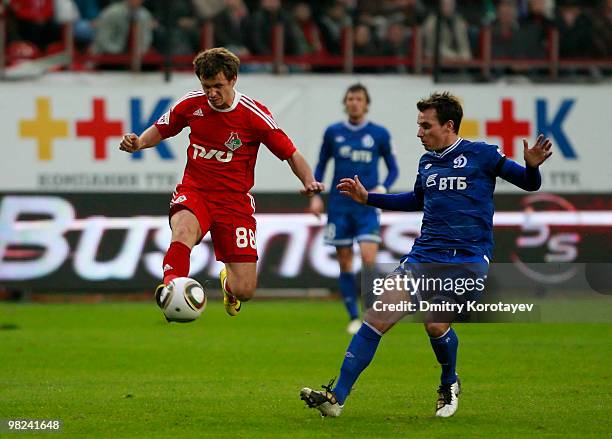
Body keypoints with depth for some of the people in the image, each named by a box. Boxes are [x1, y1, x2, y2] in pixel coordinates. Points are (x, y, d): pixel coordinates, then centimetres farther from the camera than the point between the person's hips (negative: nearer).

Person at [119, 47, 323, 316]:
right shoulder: (191, 104, -2)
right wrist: (139, 142, -6)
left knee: (245, 291, -3)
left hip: (234, 200, -1)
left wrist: (309, 181, -23)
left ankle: (228, 281, 34)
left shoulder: (254, 115, -10)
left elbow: (291, 154, -4)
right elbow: (161, 130, 16)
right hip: (194, 193, 1)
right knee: (184, 230, -39)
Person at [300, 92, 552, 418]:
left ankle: (449, 385, 16)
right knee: (378, 315, -10)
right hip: (425, 255, 5)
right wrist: (367, 198, 31)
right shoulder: (427, 162, 16)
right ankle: (336, 397, -12)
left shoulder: (481, 155, -1)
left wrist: (532, 167, -21)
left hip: (468, 259, -5)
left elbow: (529, 184, 2)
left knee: (436, 325, -18)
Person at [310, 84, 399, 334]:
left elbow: (393, 168, 10)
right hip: (339, 207, 2)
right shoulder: (333, 133, 6)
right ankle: (354, 318, 10)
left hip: (367, 206, -2)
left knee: (368, 259, -16)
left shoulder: (379, 134, 2)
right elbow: (321, 165, 15)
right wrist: (315, 196, 4)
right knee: (345, 262, 1)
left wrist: (382, 189, -8)